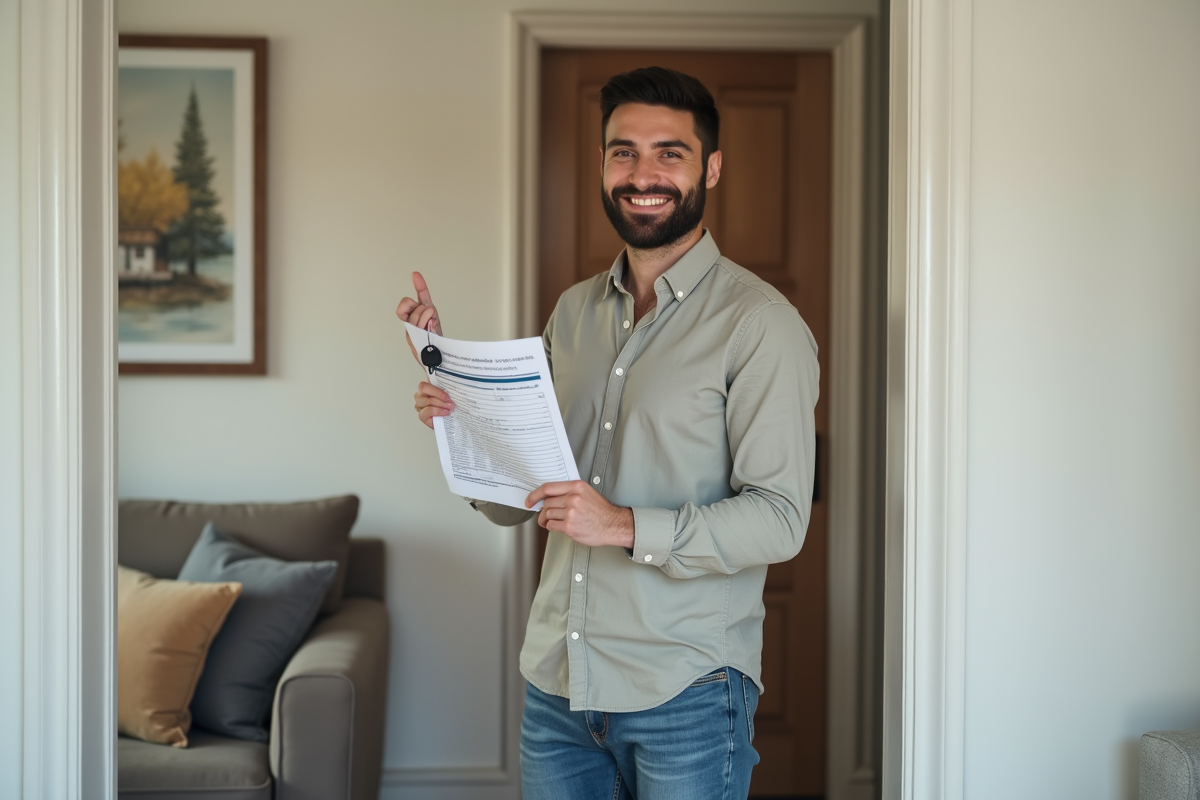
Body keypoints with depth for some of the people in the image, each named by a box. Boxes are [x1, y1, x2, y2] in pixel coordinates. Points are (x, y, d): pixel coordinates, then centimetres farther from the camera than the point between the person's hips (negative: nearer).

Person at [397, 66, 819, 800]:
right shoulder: (574, 312, 10)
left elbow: (779, 519, -16)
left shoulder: (761, 324, -10)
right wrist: (454, 404, -5)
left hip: (685, 694, -5)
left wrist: (627, 526, -26)